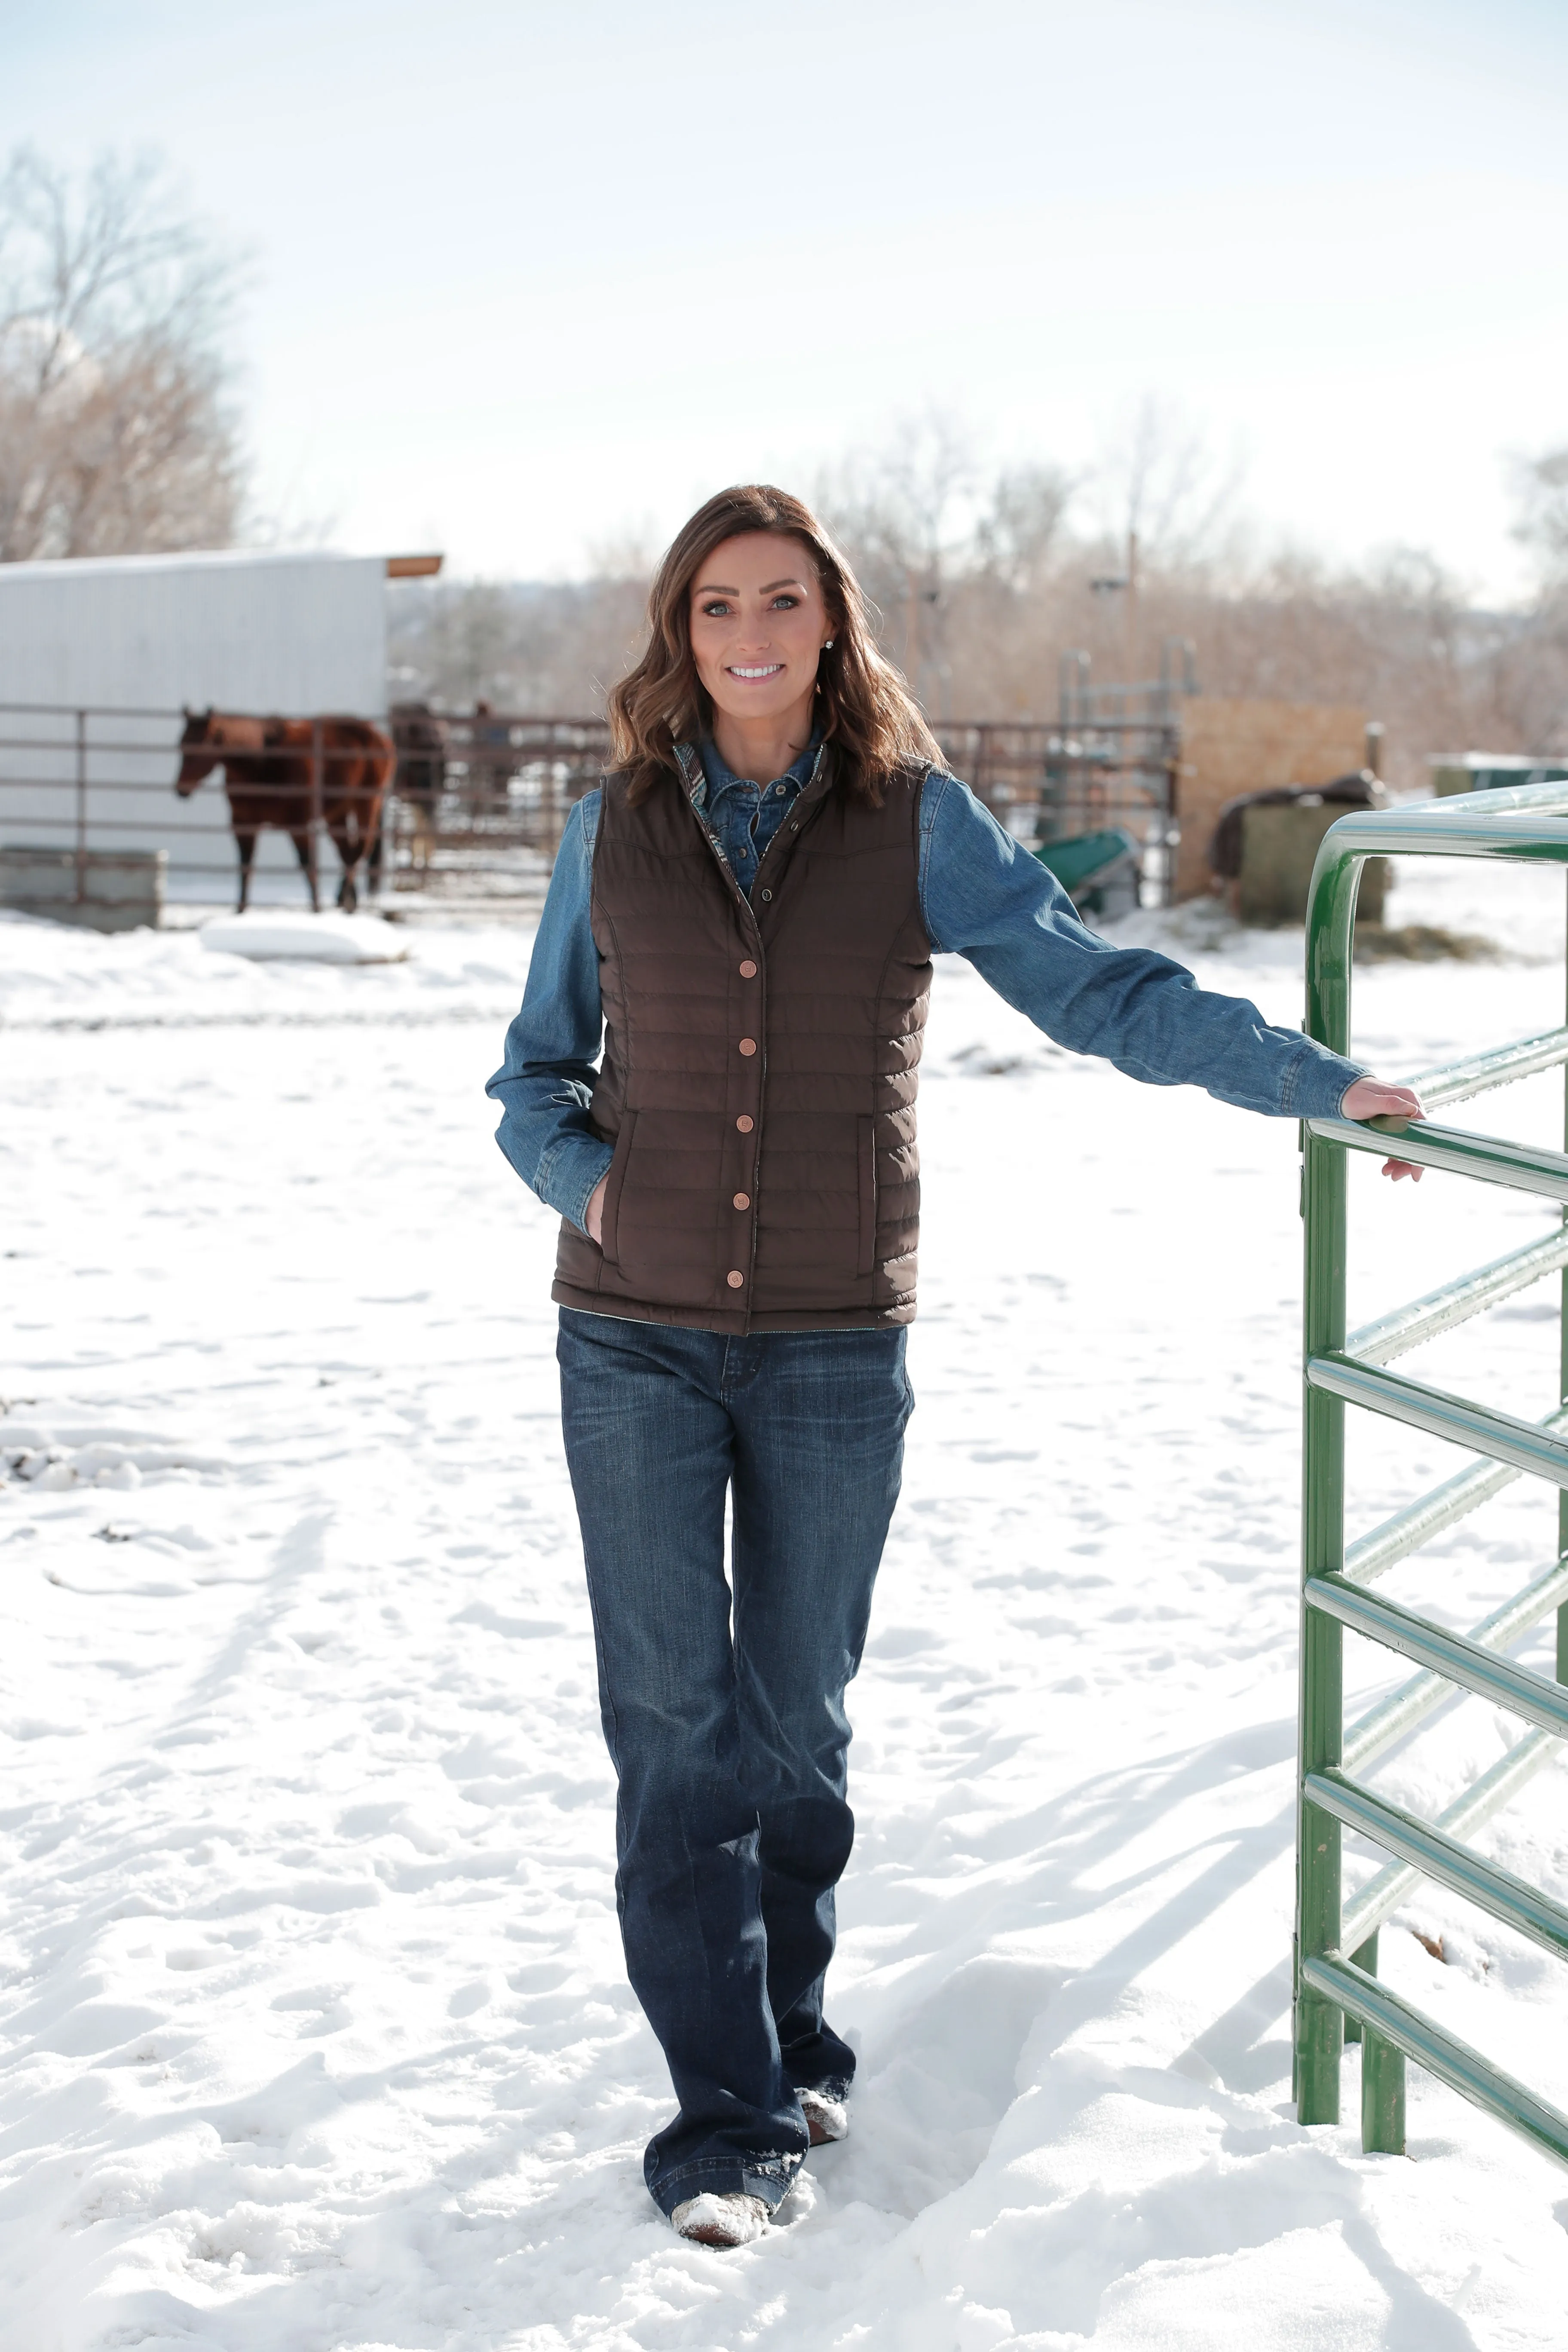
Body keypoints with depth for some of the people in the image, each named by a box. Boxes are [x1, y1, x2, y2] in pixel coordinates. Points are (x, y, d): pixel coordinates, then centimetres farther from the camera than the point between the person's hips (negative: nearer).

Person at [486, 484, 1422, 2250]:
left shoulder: (914, 822, -1)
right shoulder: (615, 830, 3)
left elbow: (1097, 988, 1)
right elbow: (535, 1072, 13)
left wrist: (1314, 1081, -4)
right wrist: (584, 1180, -7)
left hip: (835, 1355, 0)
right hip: (638, 1344, 1)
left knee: (795, 1721, 10)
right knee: (675, 1725, -2)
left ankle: (788, 2035, 31)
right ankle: (726, 2115, 7)